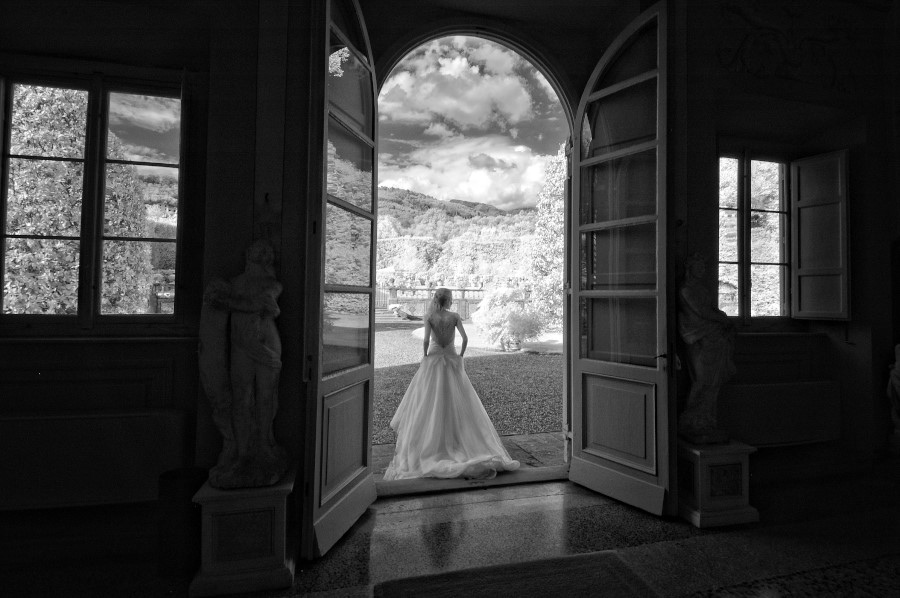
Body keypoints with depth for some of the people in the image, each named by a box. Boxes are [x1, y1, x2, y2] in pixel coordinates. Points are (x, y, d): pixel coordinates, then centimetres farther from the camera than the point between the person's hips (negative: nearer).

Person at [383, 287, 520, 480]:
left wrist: (425, 357, -2)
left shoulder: (429, 317, -5)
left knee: (428, 402, 8)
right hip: (452, 360, 1)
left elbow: (426, 339, -16)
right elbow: (465, 338, -10)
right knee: (459, 402, 8)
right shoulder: (455, 316, -3)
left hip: (433, 360, 0)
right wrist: (460, 356, 2)